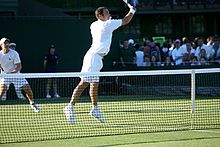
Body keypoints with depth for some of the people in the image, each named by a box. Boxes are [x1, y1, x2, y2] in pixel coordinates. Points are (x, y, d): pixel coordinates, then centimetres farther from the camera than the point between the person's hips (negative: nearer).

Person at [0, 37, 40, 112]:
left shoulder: (14, 53, -15)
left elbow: (19, 66, -15)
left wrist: (14, 71, -33)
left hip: (15, 74, 0)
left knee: (28, 89, -4)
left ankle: (32, 104, 20)